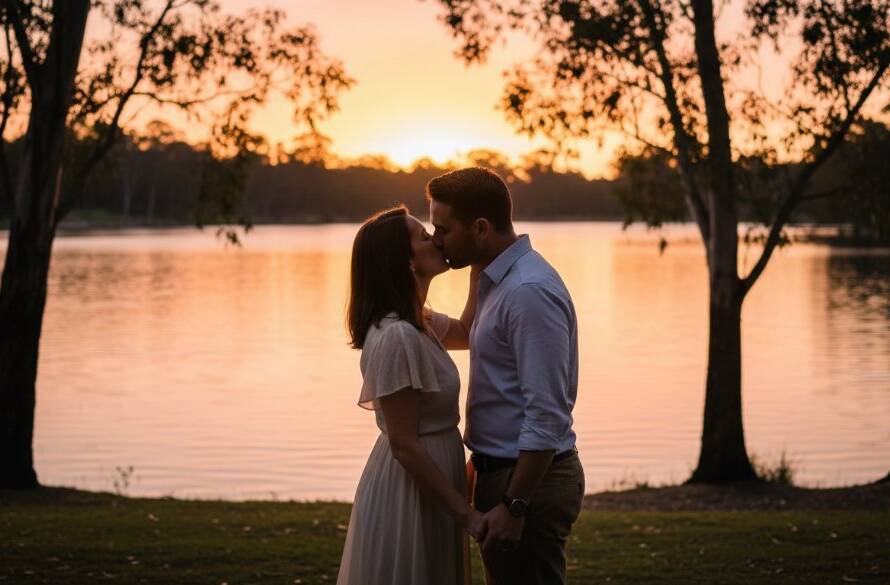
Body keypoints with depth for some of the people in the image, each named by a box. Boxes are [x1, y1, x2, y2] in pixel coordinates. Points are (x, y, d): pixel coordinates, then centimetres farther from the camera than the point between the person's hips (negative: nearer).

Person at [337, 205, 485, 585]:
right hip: (409, 493, -9)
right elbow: (404, 444, -23)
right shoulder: (396, 337, -23)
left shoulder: (420, 322, 6)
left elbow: (467, 332, 27)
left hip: (427, 487, 9)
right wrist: (466, 513, -19)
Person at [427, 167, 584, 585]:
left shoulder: (530, 292, -21)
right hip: (502, 470, 10)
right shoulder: (498, 280, 11)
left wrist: (514, 505, -23)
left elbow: (547, 416, -24)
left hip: (530, 478, -10)